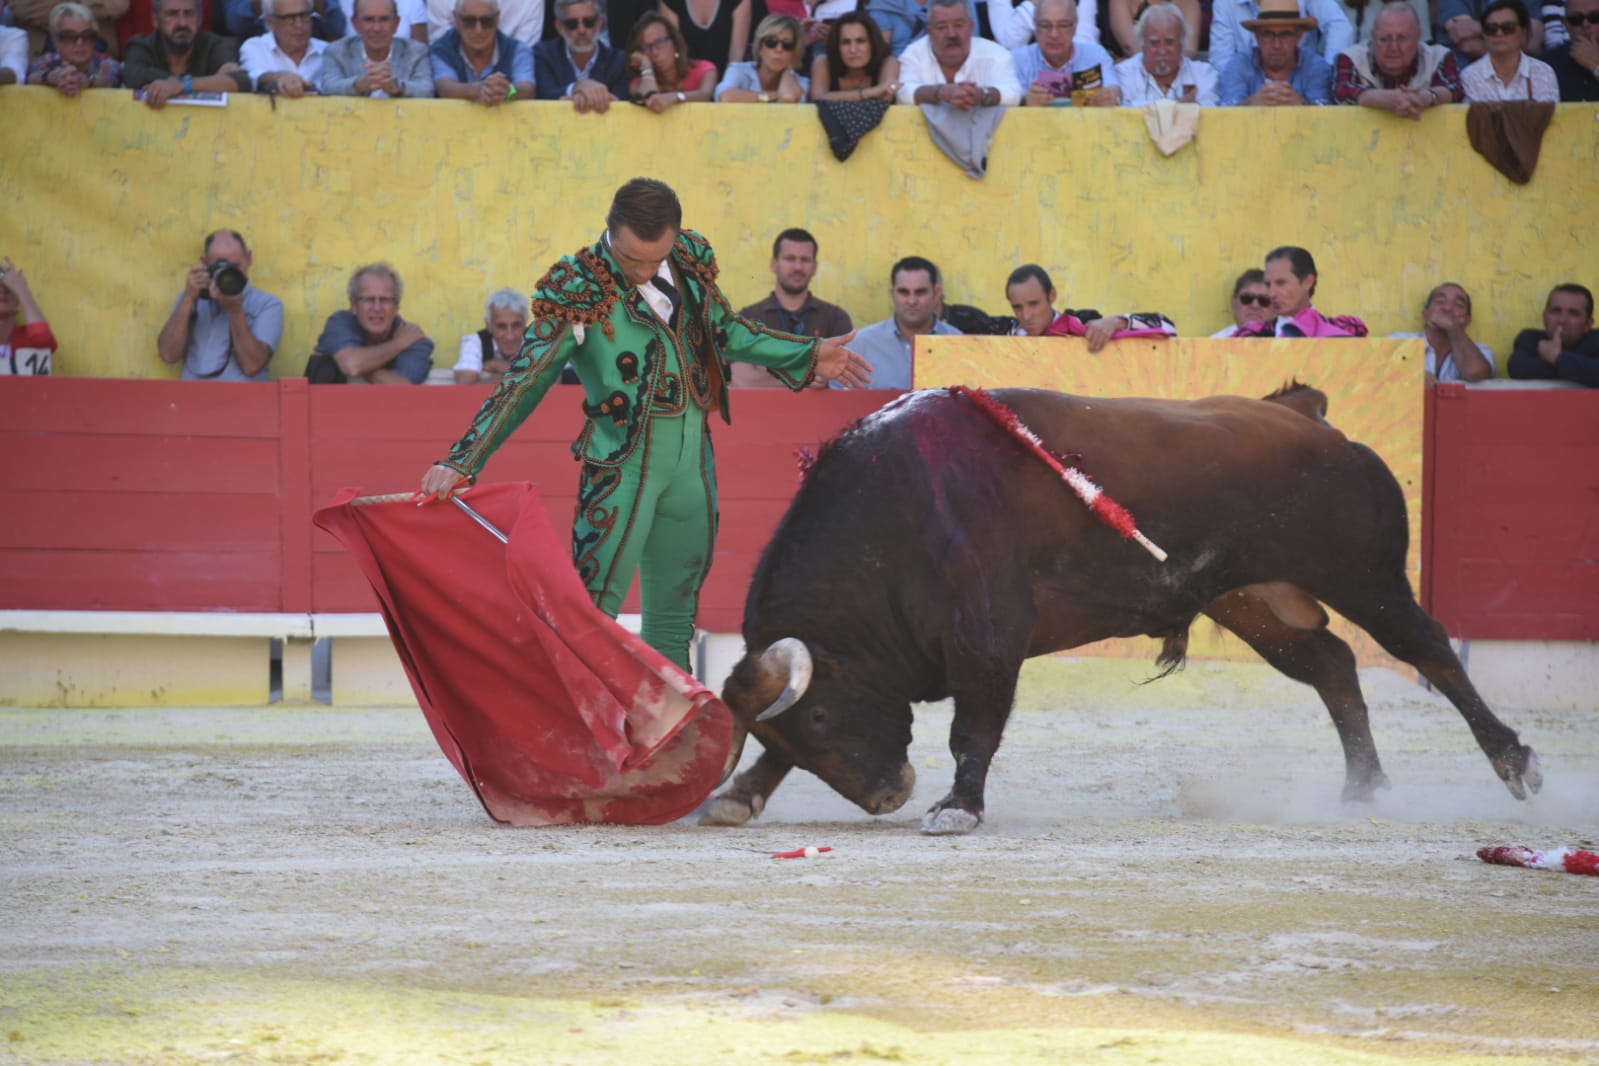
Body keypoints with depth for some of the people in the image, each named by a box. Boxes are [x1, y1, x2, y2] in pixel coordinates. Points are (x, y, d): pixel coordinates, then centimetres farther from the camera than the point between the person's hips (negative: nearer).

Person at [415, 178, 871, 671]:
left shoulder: (689, 260, 4)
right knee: (592, 610, -9)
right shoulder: (577, 289, -12)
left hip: (692, 459, 6)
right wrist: (462, 463, -18)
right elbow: (525, 384, -12)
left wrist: (807, 356, 20)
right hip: (621, 461, -6)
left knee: (674, 617, 15)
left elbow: (725, 330, 22)